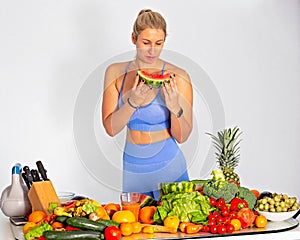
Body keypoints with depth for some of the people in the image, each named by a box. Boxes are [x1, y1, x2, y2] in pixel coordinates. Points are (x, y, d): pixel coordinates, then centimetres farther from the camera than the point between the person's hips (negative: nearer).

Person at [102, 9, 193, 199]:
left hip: (169, 169, -2)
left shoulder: (177, 77, -10)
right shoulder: (116, 73, -2)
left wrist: (175, 108, -27)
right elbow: (111, 129, -8)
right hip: (130, 170, 2)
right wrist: (133, 102, -23)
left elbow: (182, 137, -9)